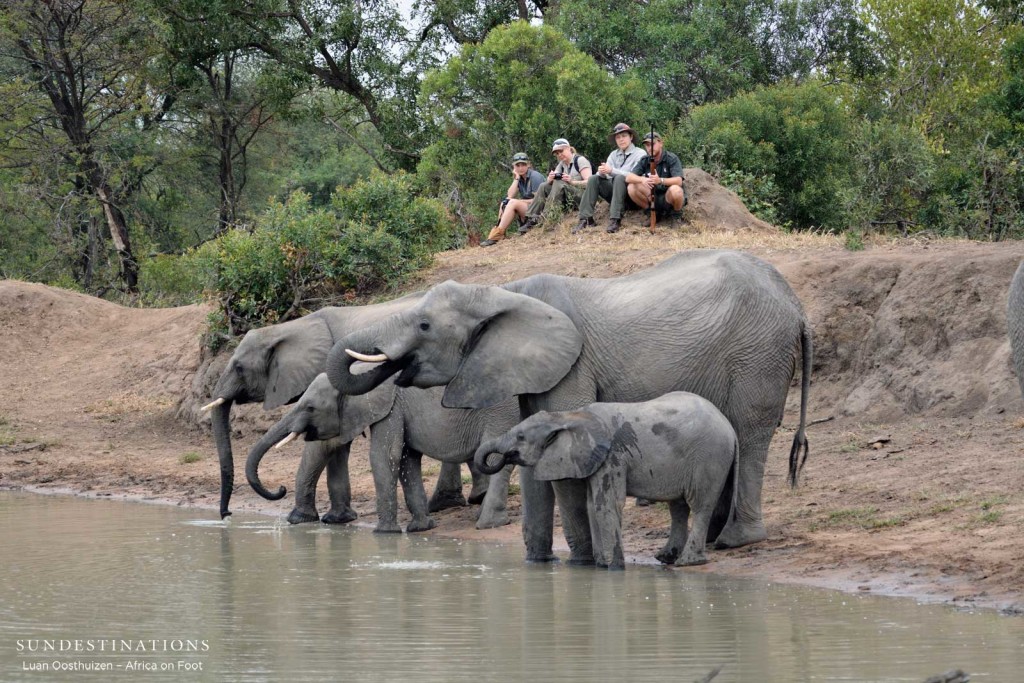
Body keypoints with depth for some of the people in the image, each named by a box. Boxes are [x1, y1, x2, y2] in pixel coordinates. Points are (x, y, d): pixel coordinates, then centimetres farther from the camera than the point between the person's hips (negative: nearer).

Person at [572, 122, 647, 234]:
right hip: (615, 194, 5)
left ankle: (615, 220, -40)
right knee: (594, 179, -13)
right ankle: (585, 219, -22)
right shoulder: (614, 154, 13)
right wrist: (602, 172, -21)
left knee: (620, 178, -32)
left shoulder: (639, 154, -3)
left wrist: (612, 171, -25)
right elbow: (604, 177, 4)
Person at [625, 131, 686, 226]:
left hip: (668, 199, -4)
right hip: (653, 198, 4)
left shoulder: (672, 159, -14)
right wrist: (642, 180, -34)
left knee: (675, 190, -38)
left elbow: (678, 181, -28)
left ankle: (677, 214, -5)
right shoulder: (644, 161, -1)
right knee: (631, 187, -16)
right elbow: (628, 177, -11)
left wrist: (660, 180, -47)